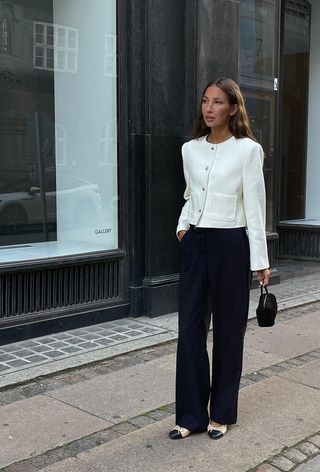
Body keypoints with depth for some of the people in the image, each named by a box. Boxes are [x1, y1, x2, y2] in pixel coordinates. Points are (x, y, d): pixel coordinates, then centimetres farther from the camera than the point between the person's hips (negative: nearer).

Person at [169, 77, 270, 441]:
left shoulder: (248, 150, -5)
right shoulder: (190, 149, 8)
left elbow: (255, 206, -6)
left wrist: (260, 260, -7)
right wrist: (183, 225, 4)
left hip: (230, 245, -4)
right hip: (194, 244, 4)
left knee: (228, 330, 7)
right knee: (190, 329, 4)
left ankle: (222, 414, 23)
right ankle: (191, 415, 16)